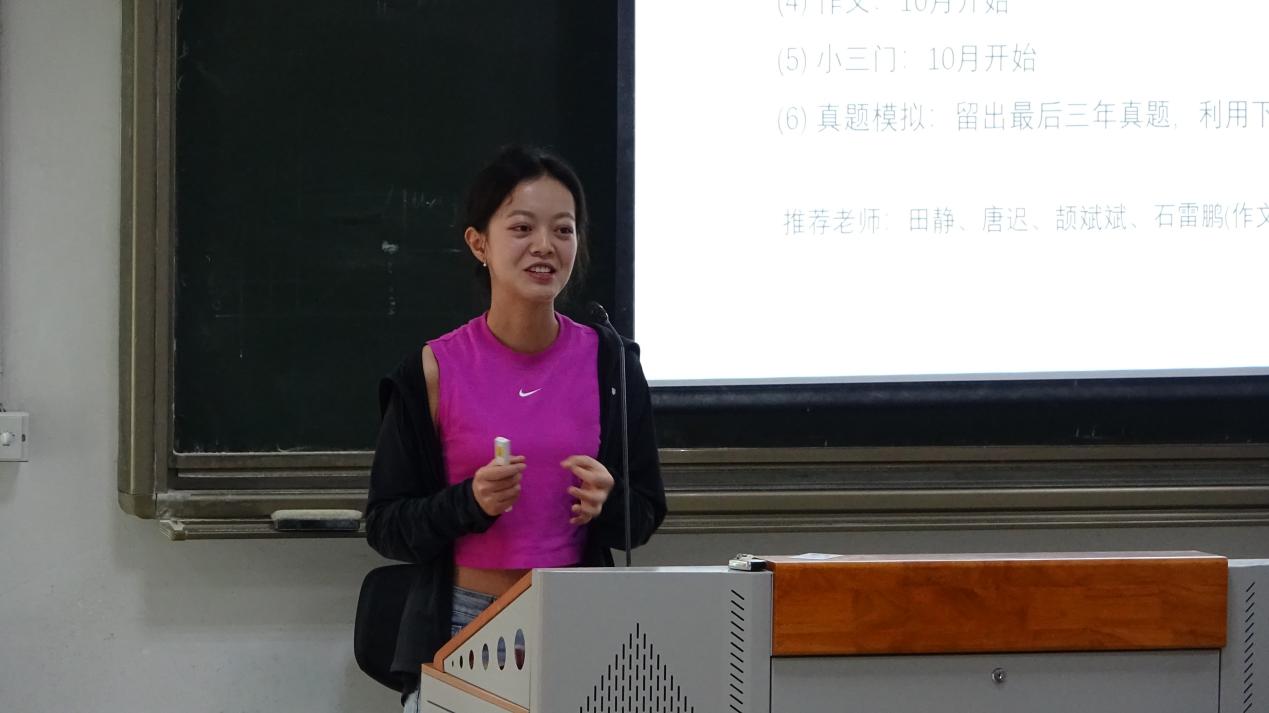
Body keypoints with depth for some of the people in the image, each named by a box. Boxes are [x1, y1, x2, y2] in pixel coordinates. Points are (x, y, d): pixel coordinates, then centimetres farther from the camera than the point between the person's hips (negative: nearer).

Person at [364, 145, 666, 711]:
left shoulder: (608, 361, 0)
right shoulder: (436, 370, -6)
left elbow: (646, 512, 6)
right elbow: (385, 526, -3)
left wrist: (605, 504, -16)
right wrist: (470, 503, -20)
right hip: (461, 627, -2)